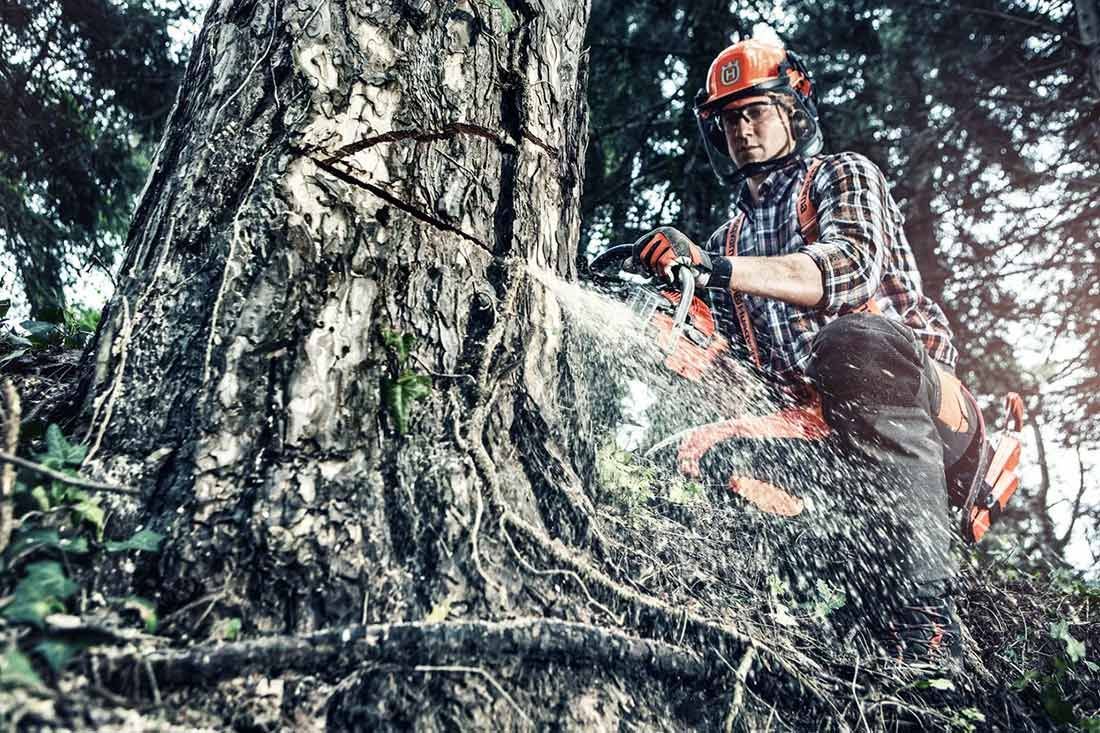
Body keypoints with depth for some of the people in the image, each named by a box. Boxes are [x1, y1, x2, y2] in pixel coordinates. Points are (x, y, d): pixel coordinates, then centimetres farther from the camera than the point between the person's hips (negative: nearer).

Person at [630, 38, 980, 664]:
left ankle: (925, 605, -41)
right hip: (805, 419, 5)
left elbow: (853, 267, -13)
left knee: (852, 342, -38)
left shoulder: (843, 174, 11)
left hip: (914, 389, -5)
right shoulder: (728, 240, 28)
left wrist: (716, 267, -27)